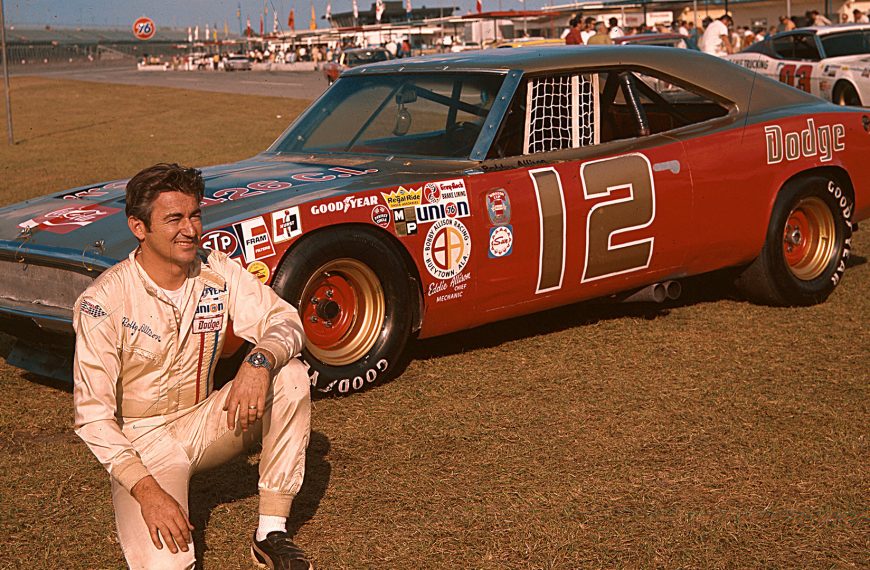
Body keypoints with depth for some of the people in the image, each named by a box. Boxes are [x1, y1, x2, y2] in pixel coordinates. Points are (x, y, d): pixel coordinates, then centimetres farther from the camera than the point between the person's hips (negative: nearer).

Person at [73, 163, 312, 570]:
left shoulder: (217, 272, -4)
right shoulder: (103, 302, -18)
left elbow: (286, 321, -11)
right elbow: (92, 414, -19)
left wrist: (259, 361, -35)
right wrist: (146, 491, -29)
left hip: (202, 423, 5)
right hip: (141, 439, -5)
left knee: (291, 376, -20)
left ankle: (271, 534, -14)